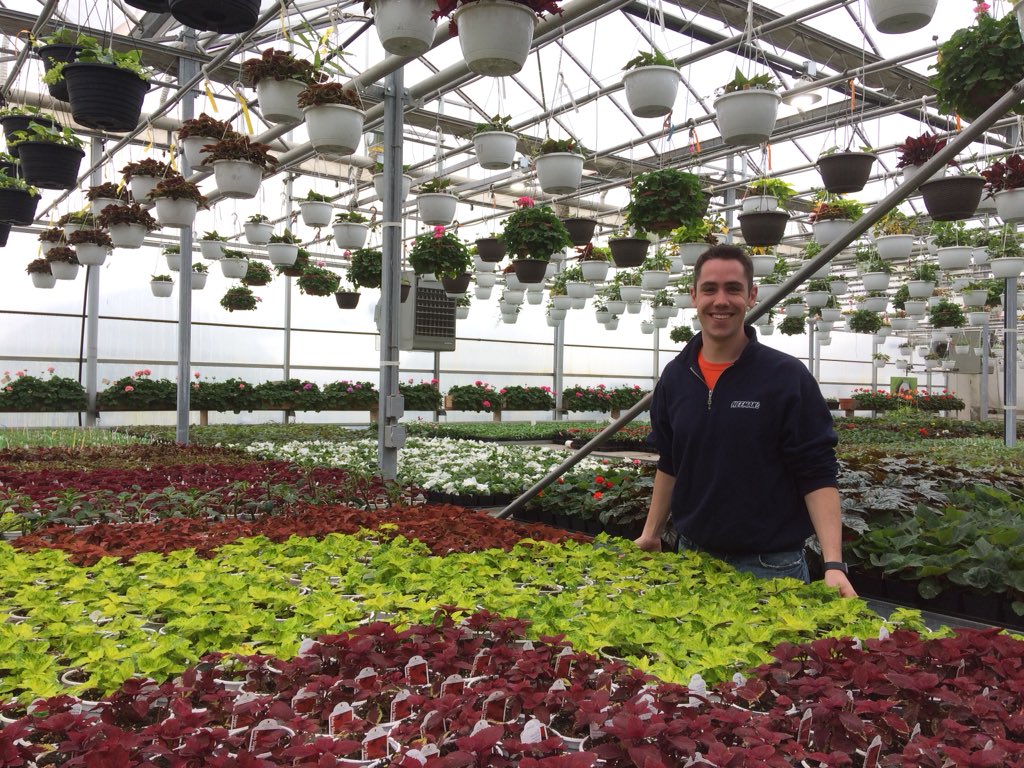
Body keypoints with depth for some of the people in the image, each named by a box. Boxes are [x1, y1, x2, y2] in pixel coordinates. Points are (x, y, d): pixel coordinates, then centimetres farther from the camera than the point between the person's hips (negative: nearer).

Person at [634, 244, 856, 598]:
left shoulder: (788, 377, -11)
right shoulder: (675, 377, 3)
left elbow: (818, 475, -12)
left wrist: (833, 563, -21)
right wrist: (650, 534, 12)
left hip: (769, 567, -4)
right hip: (692, 556, 4)